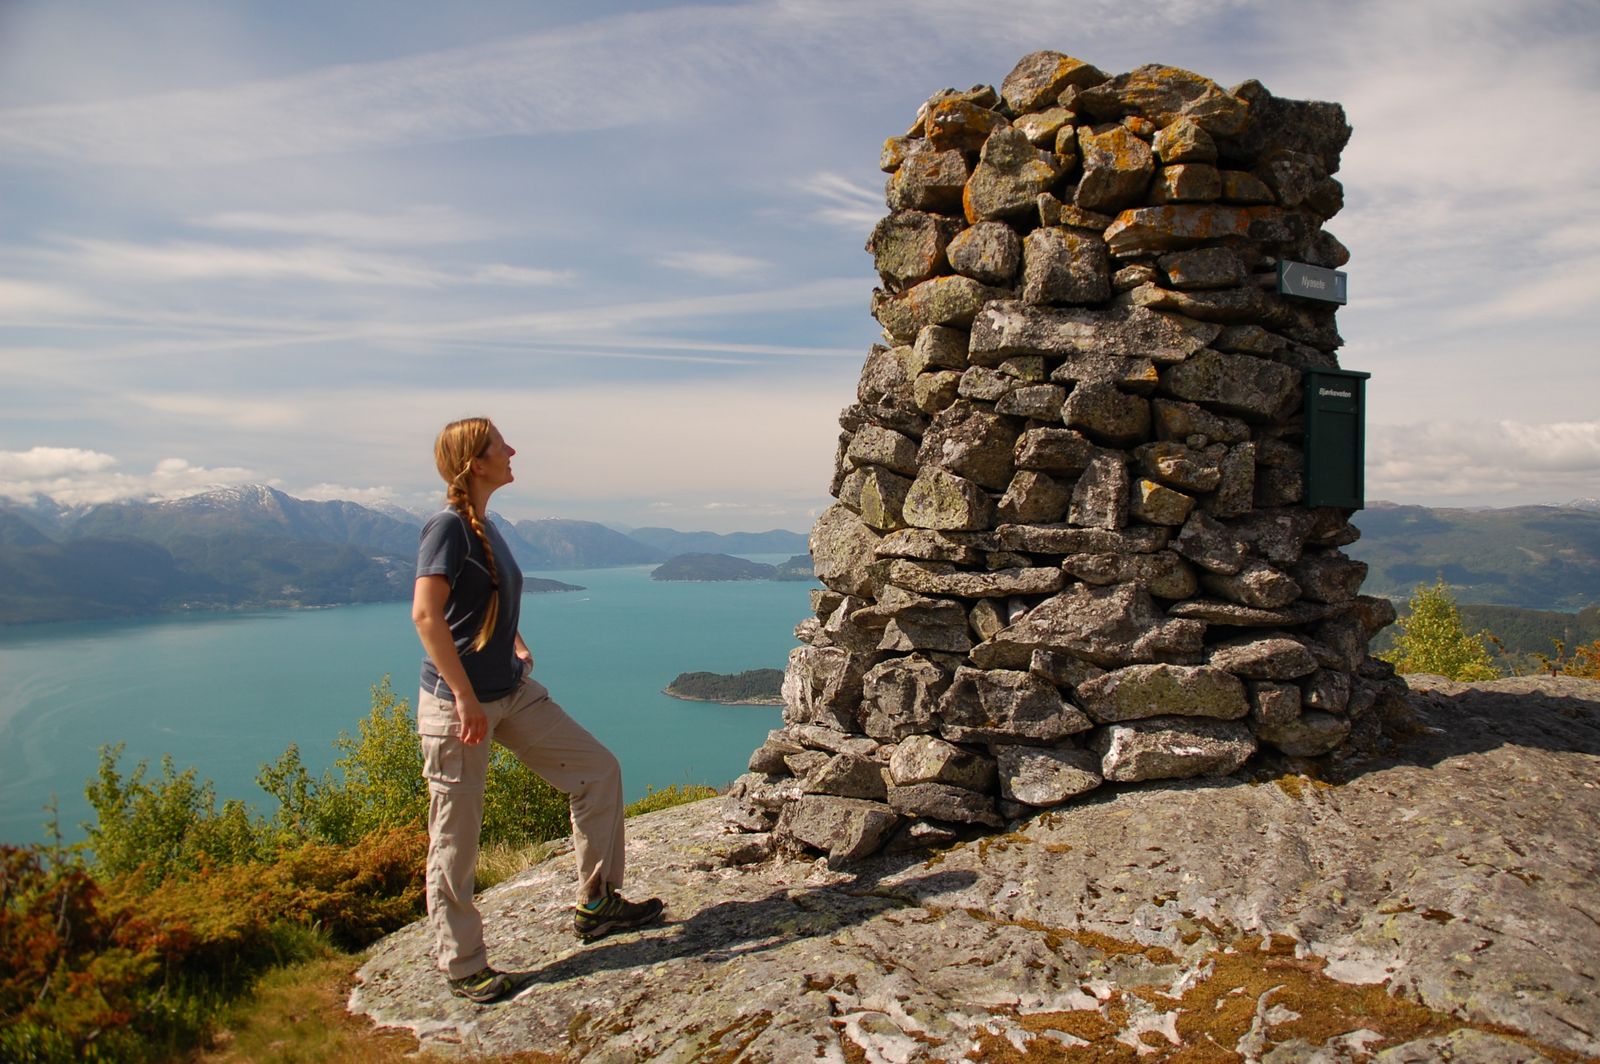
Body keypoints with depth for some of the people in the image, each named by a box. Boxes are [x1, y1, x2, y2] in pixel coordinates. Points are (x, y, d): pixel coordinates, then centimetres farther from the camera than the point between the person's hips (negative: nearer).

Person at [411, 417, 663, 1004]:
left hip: (513, 694, 9)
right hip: (457, 705, -9)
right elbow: (426, 614, -25)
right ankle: (463, 967, 20)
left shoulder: (485, 525, 10)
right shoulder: (448, 525, -16)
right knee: (455, 841, 4)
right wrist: (465, 697, -26)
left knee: (599, 770, 8)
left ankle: (596, 905, 20)